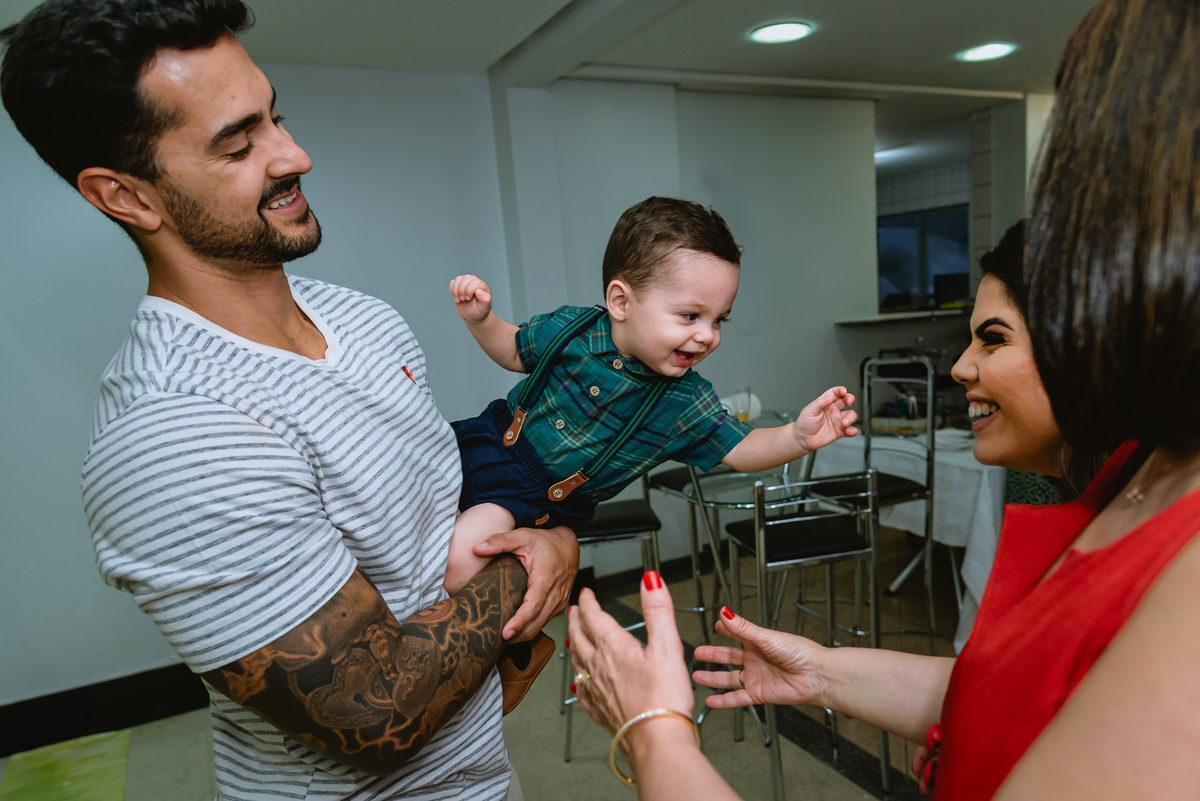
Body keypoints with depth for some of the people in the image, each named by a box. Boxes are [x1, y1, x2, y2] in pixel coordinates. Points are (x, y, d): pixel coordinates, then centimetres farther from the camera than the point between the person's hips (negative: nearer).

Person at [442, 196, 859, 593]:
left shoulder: (687, 404, -16)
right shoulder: (569, 327, -14)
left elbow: (740, 451, -10)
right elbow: (515, 352, 4)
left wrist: (798, 436, -29)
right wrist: (480, 319, -14)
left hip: (541, 501, -2)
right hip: (496, 440, 3)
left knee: (461, 557, -21)